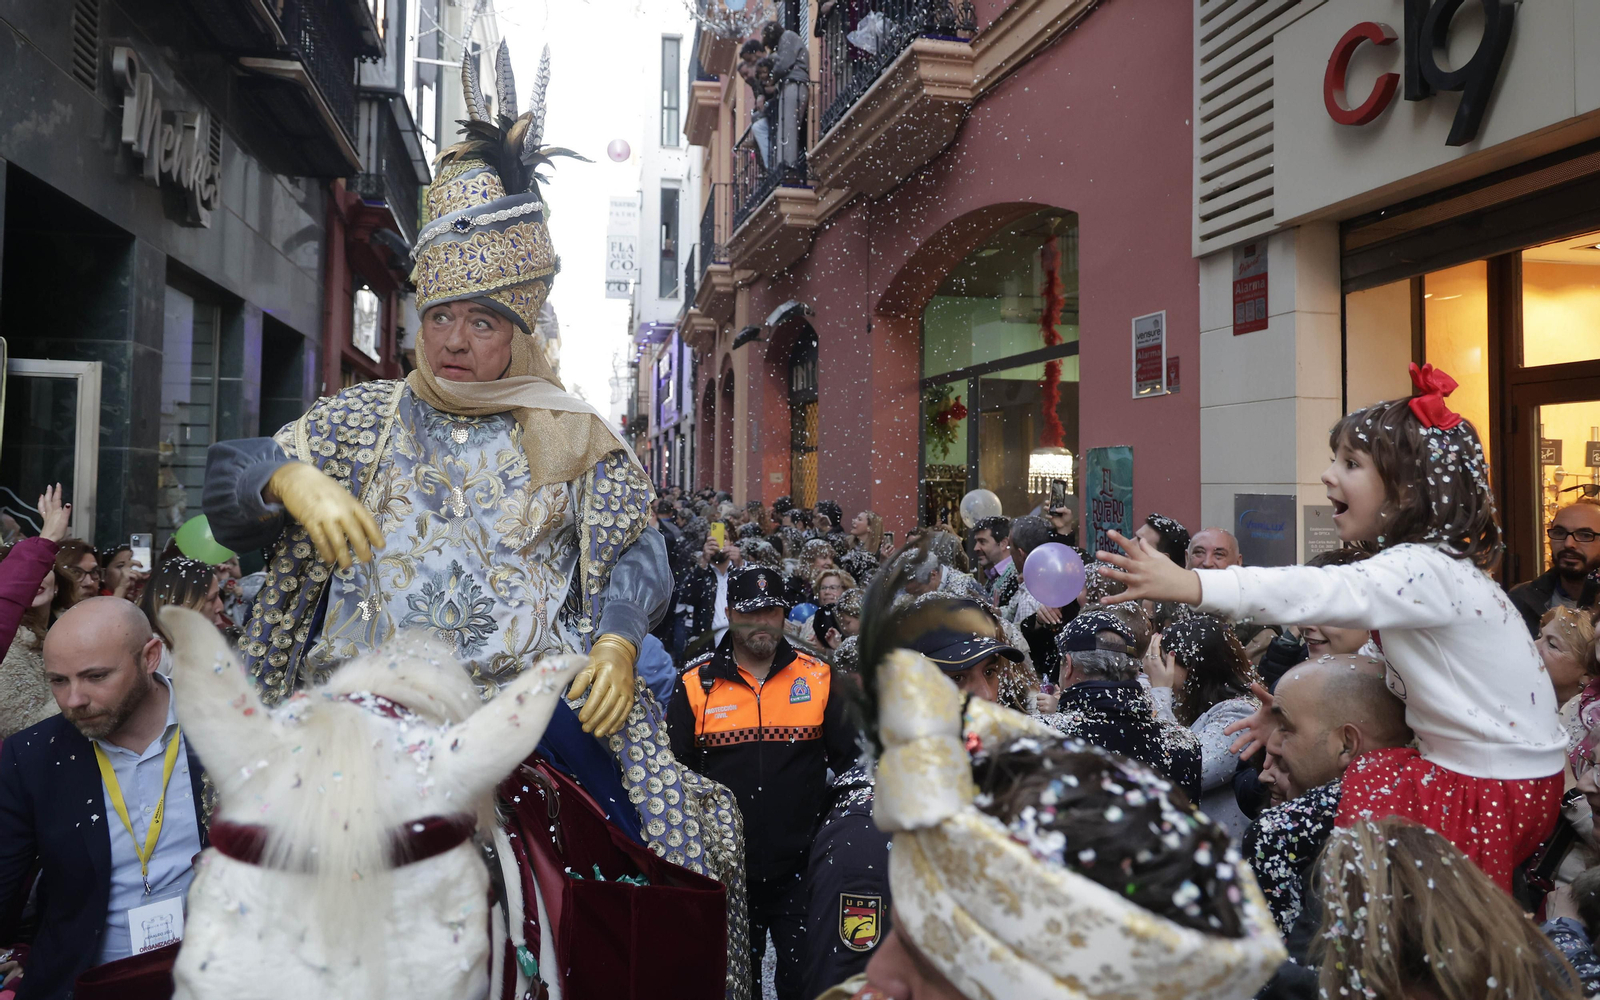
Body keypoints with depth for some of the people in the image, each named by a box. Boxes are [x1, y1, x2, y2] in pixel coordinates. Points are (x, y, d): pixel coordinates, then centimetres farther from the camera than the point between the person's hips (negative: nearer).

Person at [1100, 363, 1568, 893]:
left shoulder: (1425, 571, -25)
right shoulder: (1417, 564, 5)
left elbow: (1315, 592, -41)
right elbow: (1392, 682, 8)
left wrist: (1181, 583, -51)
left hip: (1499, 789, -8)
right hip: (1464, 767, 8)